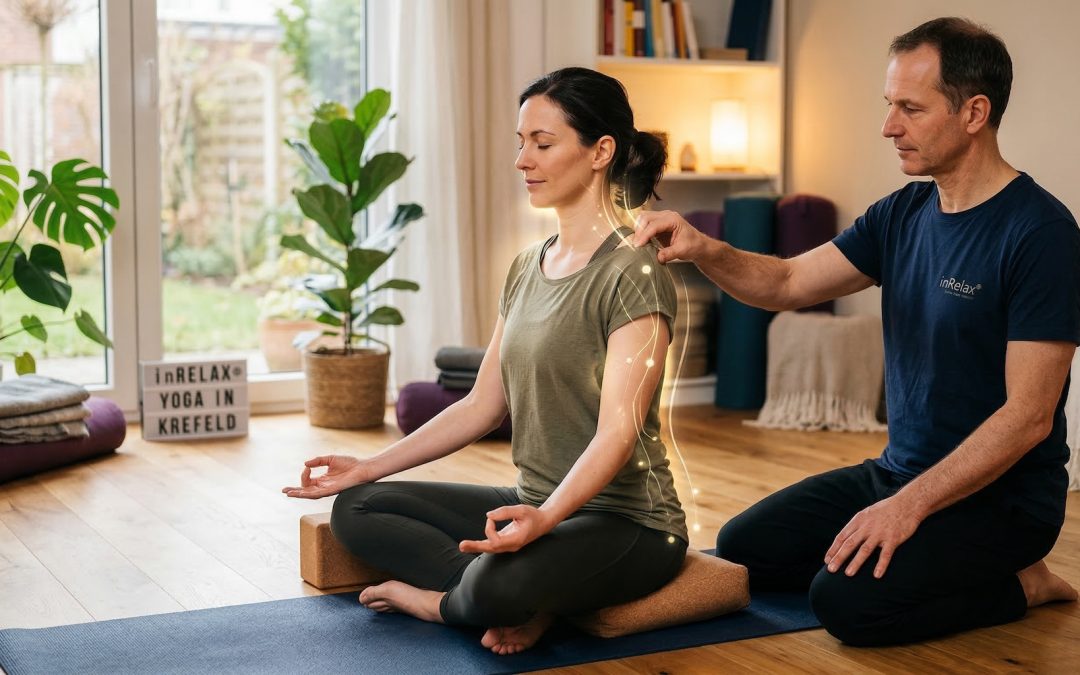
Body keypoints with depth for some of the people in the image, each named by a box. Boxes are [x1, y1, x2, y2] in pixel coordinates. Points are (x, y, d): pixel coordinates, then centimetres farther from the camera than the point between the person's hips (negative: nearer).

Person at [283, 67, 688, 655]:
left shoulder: (632, 275, -16)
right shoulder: (527, 268, 10)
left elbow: (617, 433, -24)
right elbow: (483, 404, 11)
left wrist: (544, 518, -40)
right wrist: (369, 467, 7)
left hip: (623, 519, -8)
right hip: (536, 503, 9)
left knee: (497, 585, -37)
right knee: (356, 510, 0)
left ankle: (435, 598, -3)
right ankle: (525, 601, -11)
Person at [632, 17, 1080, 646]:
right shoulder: (903, 214, 5)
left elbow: (1028, 415, -22)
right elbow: (787, 283, 5)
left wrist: (910, 505, -26)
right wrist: (704, 250, -15)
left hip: (997, 494, -8)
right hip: (902, 471, 8)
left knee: (847, 600, -27)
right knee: (742, 547, 2)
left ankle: (1021, 584, -2)